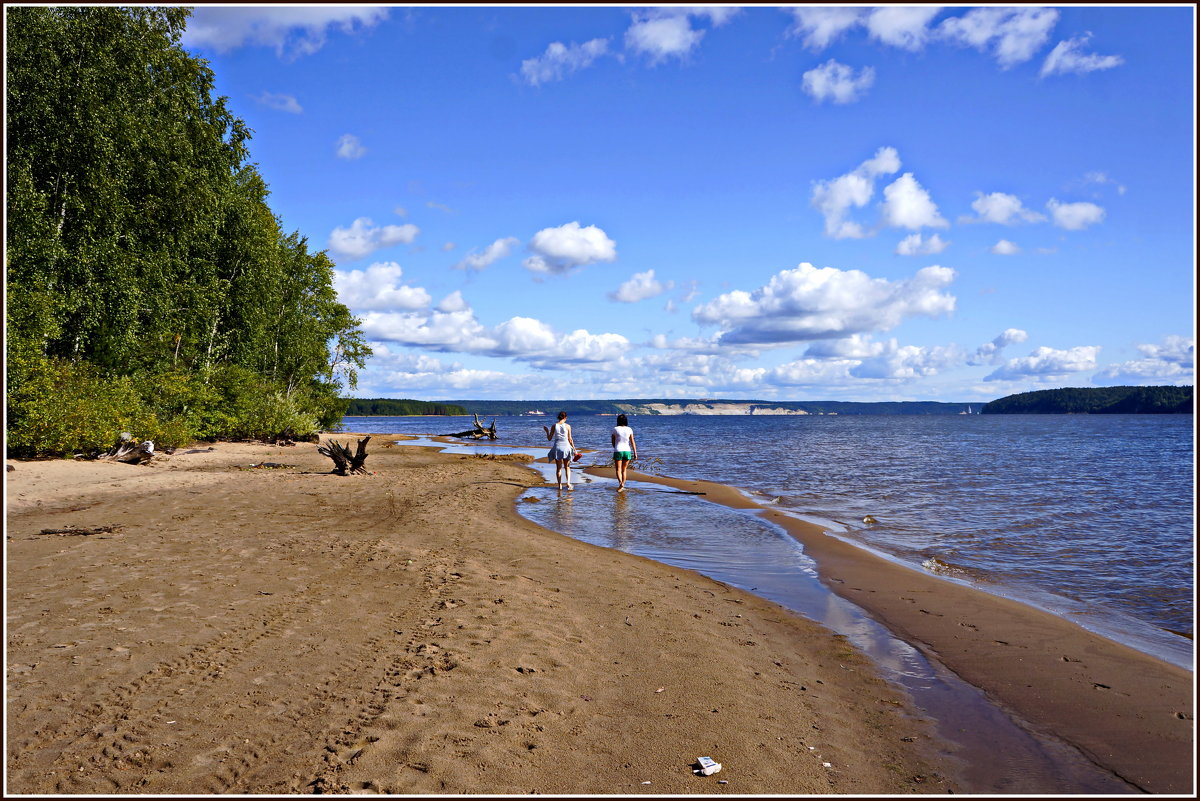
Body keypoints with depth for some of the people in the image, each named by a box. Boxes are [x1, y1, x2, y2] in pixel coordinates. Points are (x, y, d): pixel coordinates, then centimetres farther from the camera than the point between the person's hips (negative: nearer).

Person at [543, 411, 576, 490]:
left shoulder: (554, 426, -1)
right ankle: (568, 483, -3)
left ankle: (560, 486, 7)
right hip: (566, 447, -1)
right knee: (567, 467, 13)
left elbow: (549, 438, 3)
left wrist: (547, 431, 19)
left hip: (557, 447, 1)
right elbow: (570, 439, 0)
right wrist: (574, 449, 8)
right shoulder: (567, 426, -2)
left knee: (558, 468, 10)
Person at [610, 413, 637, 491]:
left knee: (618, 469, 1)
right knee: (624, 469, 15)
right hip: (627, 451, 2)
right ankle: (622, 486, 14)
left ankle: (620, 483, -23)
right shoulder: (629, 429, 0)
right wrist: (635, 453, 0)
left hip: (618, 451, -2)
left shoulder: (615, 429, -4)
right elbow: (632, 442, -2)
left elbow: (613, 442, 6)